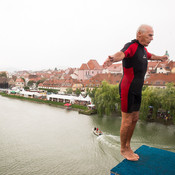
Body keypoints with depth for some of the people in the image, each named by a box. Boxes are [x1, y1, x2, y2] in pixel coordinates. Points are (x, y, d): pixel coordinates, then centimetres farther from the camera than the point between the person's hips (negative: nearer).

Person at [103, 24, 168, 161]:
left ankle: (128, 146, 32)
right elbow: (121, 54, -38)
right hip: (127, 89, -9)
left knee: (135, 119, 15)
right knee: (127, 121, 0)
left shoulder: (143, 49, 15)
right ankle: (123, 149, 21)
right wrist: (113, 59, -61)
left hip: (137, 90, 9)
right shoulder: (131, 46, -14)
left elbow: (150, 56, 39)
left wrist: (161, 58, 58)